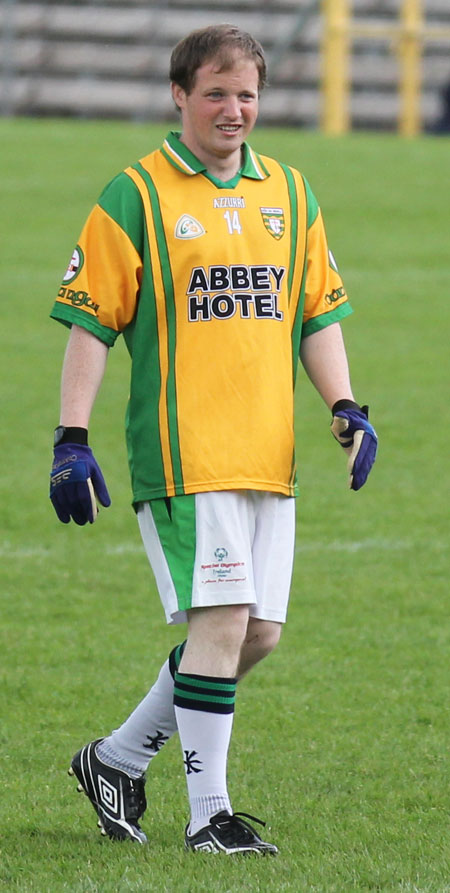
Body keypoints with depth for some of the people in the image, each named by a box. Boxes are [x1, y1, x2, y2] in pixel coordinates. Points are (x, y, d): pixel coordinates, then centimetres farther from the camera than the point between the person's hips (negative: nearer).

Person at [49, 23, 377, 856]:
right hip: (181, 455, -6)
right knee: (221, 620, -13)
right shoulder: (136, 197, -2)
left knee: (257, 632, 6)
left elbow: (318, 311, 20)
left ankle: (119, 758, 23)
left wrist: (344, 406, 6)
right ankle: (208, 814, -5)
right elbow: (91, 320, -3)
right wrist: (71, 439, -9)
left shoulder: (288, 193, 14)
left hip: (269, 456, 6)